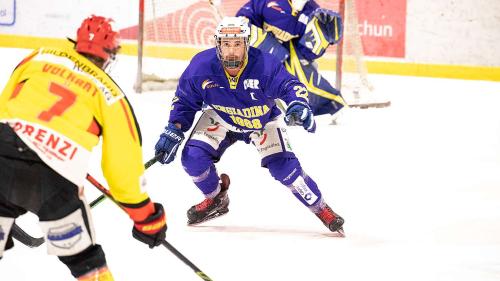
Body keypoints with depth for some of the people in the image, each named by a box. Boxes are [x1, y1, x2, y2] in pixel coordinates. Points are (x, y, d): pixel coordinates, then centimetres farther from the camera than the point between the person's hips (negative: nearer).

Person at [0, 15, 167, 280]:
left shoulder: (40, 57, 20)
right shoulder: (109, 93, 14)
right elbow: (124, 160, 14)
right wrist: (145, 216, 23)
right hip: (50, 176, -3)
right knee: (82, 256, 11)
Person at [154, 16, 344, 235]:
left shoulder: (264, 65, -33)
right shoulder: (201, 67, -26)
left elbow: (291, 86, -27)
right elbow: (184, 101, -10)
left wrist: (298, 105, -50)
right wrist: (173, 131, -17)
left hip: (263, 120, -2)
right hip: (221, 118, 2)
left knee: (284, 167, -15)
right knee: (193, 157, -17)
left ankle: (321, 209, 6)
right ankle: (215, 199, 14)